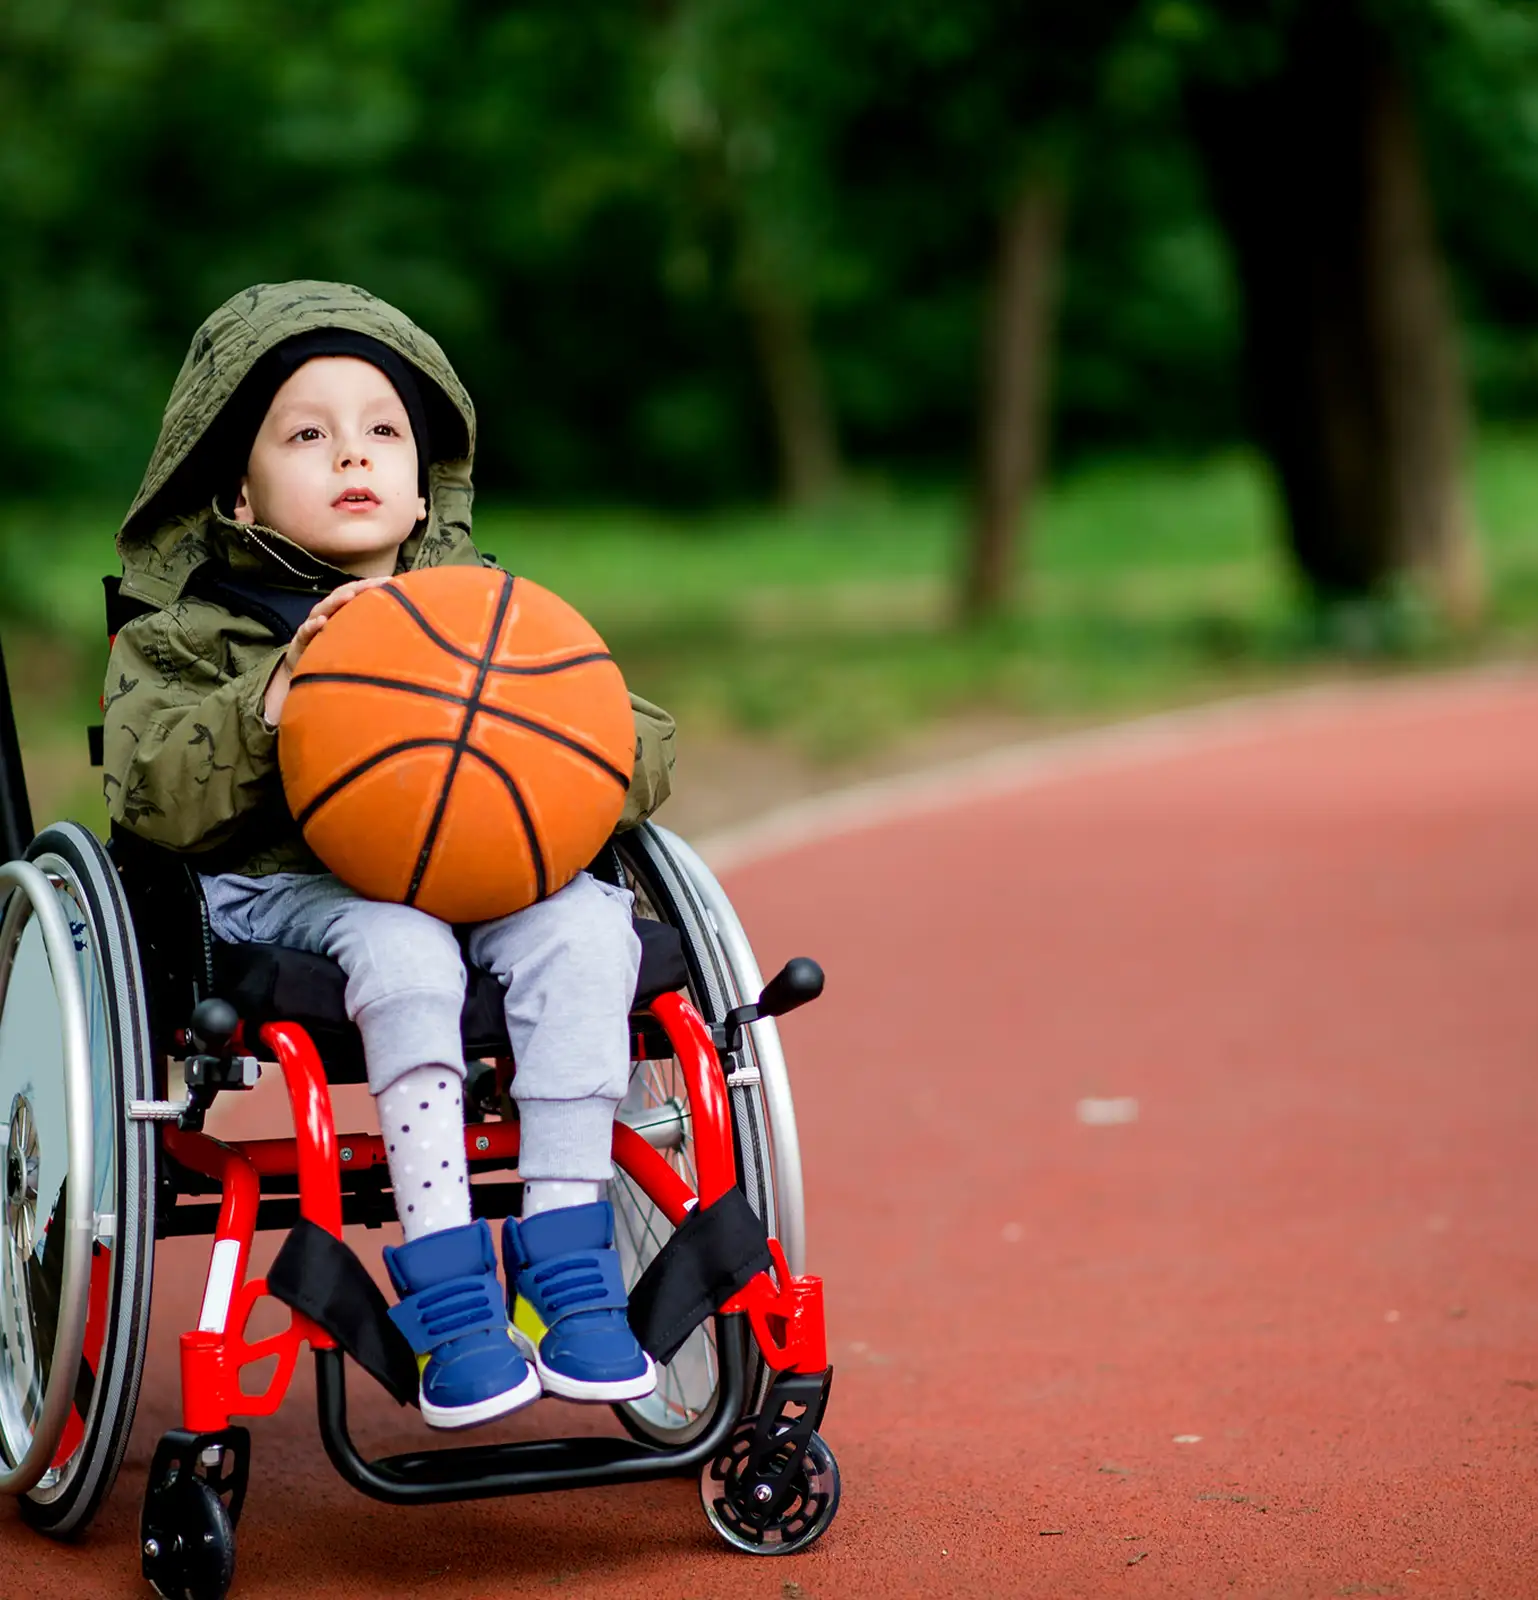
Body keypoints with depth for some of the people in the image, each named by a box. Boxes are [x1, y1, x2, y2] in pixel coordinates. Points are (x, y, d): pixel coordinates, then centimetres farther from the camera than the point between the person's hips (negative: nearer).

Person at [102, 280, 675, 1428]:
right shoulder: (191, 632, 9)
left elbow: (644, 749, 11)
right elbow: (153, 793, -7)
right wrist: (273, 703, -20)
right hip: (285, 889, -3)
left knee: (583, 924, -30)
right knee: (399, 941, -36)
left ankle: (567, 1251, -26)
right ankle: (445, 1275, -35)